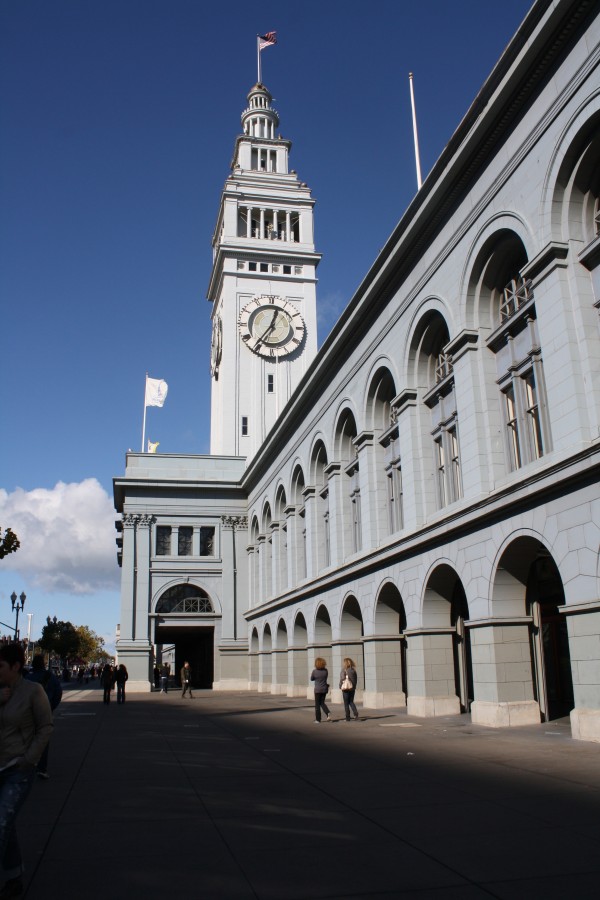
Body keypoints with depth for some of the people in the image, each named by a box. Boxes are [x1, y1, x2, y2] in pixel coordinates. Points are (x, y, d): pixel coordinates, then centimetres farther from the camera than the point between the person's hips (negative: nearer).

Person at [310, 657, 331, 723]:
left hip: (317, 690, -3)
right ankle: (328, 713, -3)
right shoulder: (325, 670, -6)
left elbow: (312, 679, 1)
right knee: (322, 703, 18)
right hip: (324, 689, 3)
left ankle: (318, 719, 11)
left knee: (317, 704, 8)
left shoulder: (314, 671, -14)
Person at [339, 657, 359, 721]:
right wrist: (354, 686, 14)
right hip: (352, 689, 4)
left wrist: (340, 686, 1)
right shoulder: (353, 670, 1)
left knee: (346, 703, 6)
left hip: (345, 689, -4)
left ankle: (347, 718, 8)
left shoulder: (343, 670, -12)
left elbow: (342, 679, -13)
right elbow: (356, 679, 5)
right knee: (351, 701, 17)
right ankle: (355, 713, -5)